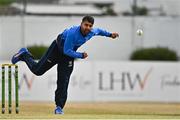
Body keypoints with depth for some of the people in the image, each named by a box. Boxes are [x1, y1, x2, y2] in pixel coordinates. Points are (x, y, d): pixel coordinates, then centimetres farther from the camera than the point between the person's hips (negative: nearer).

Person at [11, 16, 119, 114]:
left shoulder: (93, 32, -16)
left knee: (63, 82, -2)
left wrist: (110, 34, 8)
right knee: (38, 70, 2)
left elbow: (99, 31, 10)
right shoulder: (73, 33, -37)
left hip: (69, 54, 5)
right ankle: (24, 55, 30)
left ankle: (59, 107, 3)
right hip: (57, 49, -5)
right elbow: (67, 51, -31)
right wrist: (81, 55, -30)